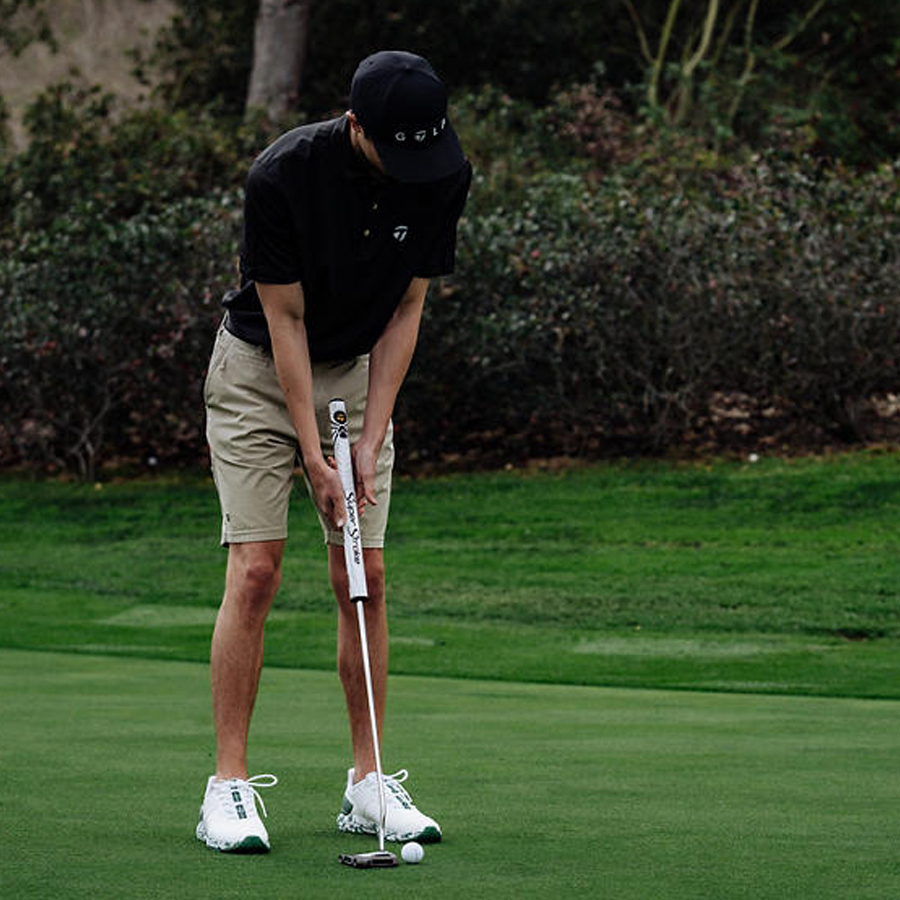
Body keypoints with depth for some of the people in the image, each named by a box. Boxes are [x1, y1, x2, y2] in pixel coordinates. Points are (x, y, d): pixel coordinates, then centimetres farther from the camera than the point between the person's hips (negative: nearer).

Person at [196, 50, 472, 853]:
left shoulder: (445, 177, -15)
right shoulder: (284, 175, -27)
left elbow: (406, 310, -7)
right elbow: (284, 318, -20)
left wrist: (370, 440, -12)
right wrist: (313, 456, -21)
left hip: (359, 371, 4)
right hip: (260, 370, -4)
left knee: (365, 577, -1)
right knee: (255, 574, -12)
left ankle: (368, 784, 6)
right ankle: (230, 786, -8)